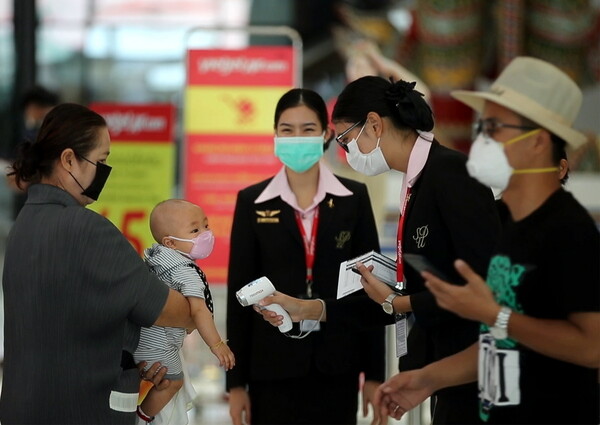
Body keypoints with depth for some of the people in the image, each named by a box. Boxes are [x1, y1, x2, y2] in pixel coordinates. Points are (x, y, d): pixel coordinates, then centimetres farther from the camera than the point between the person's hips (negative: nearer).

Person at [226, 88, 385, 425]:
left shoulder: (353, 197, 3)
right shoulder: (253, 202, 1)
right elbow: (240, 292, 2)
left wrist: (375, 373, 1)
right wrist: (237, 380, -1)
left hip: (336, 364, 1)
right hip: (273, 364, -1)